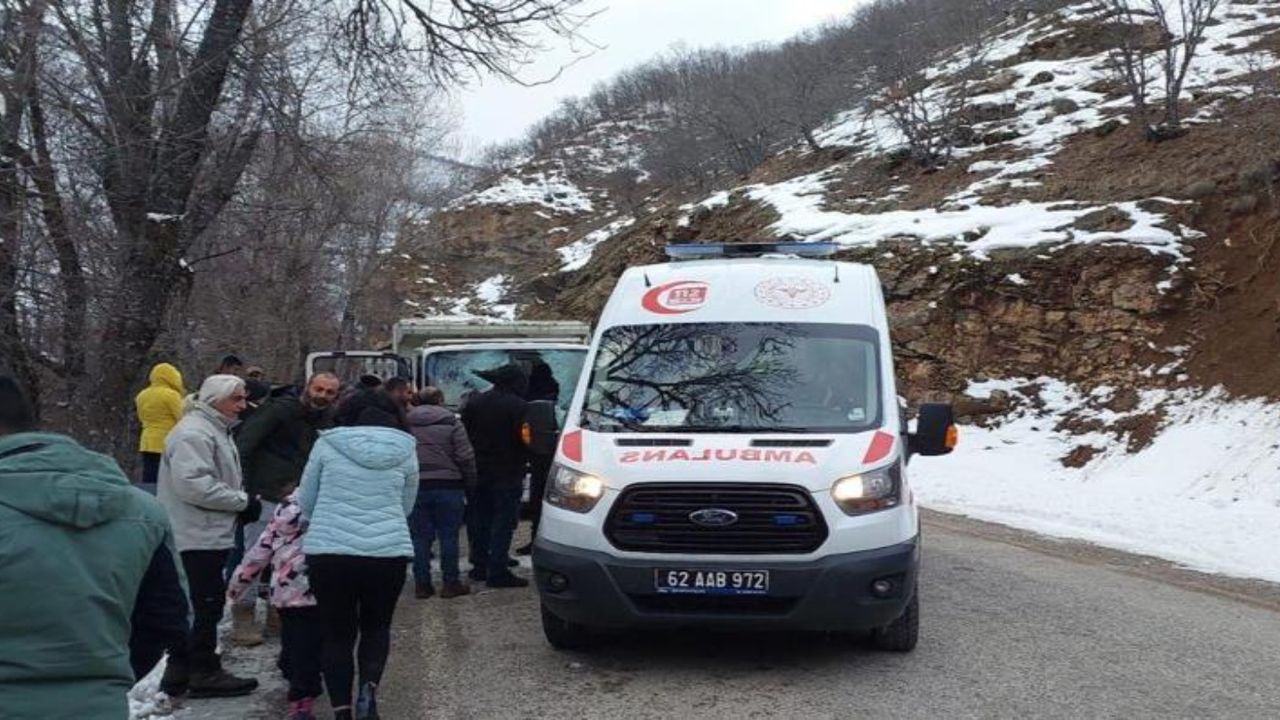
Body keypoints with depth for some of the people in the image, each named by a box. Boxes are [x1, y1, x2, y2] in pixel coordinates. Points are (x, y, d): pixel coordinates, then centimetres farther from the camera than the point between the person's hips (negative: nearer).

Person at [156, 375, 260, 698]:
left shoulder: (215, 430, 20)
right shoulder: (193, 433, -16)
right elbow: (194, 484, -25)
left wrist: (243, 501, 7)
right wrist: (243, 501, -18)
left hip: (209, 535, 11)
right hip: (196, 537, -11)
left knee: (195, 606, 15)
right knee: (205, 605, -4)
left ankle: (180, 671, 22)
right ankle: (204, 672, 4)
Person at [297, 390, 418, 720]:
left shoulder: (327, 444, 5)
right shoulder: (405, 450, 8)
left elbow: (305, 501, 12)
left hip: (328, 552, -1)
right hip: (389, 552, 1)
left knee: (338, 633, 13)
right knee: (376, 627, 20)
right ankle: (369, 687, -3)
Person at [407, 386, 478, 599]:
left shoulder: (407, 423, 6)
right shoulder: (451, 423, -2)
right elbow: (465, 457, -7)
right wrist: (470, 484, 3)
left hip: (416, 487, 2)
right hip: (447, 486, -2)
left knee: (420, 536, 7)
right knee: (448, 536, 4)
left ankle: (421, 583, 9)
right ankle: (450, 583, 7)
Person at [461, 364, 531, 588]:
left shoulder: (474, 403, 8)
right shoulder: (519, 407, -12)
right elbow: (527, 439, -12)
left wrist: (472, 465, 16)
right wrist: (523, 462, 6)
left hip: (479, 471, 6)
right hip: (507, 474, -6)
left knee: (479, 519, 14)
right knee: (504, 521, -4)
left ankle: (480, 565, 20)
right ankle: (497, 571, -7)